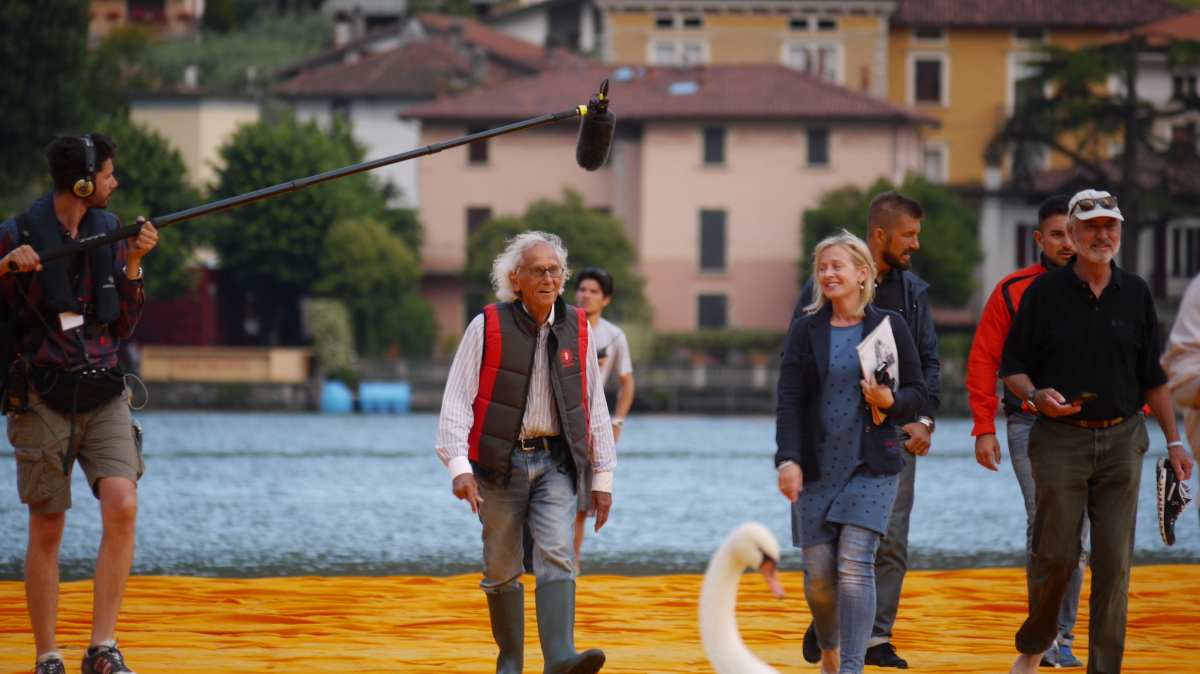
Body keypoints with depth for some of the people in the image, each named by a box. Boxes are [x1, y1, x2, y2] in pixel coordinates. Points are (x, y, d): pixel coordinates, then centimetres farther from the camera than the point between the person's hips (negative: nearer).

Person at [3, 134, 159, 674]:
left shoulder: (110, 233, 9)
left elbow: (123, 327, 11)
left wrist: (133, 265, -1)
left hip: (103, 395, 3)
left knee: (122, 508, -16)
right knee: (47, 530, 0)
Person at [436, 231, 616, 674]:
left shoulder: (577, 330, 5)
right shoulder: (487, 328, -6)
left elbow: (595, 407, 11)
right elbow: (457, 400, -9)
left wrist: (603, 476, 10)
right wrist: (458, 466, -21)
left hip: (556, 462, 1)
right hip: (501, 462, -1)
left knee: (557, 554, -16)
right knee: (502, 568, 6)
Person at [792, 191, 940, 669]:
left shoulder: (913, 291, 13)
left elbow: (928, 360, 15)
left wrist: (923, 419, 1)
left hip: (896, 432, 3)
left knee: (891, 540, -1)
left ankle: (878, 637, 3)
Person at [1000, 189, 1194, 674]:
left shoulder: (1136, 294, 9)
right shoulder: (1045, 292, 0)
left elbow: (1152, 375, 15)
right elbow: (1012, 366, 4)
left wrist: (1173, 439, 13)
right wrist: (1036, 396, -17)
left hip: (1121, 440, 3)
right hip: (1060, 440, -2)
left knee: (1114, 561, -1)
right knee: (1055, 555, -5)